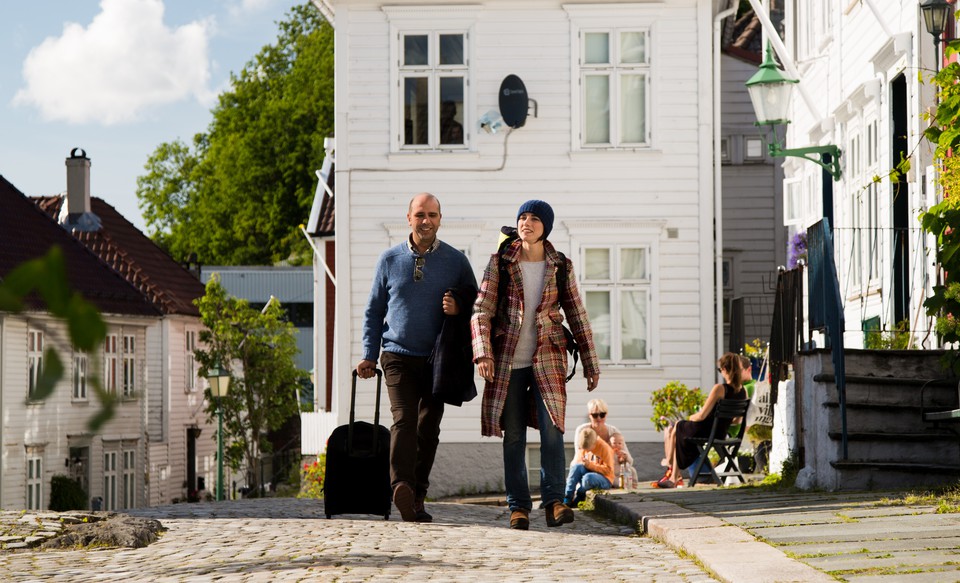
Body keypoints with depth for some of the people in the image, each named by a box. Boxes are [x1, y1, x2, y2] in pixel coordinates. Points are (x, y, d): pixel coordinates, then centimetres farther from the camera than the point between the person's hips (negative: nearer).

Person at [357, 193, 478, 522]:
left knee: (428, 428, 5)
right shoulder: (390, 260, 6)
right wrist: (369, 356, 5)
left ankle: (417, 498, 14)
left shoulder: (456, 261, 4)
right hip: (399, 356, -1)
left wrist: (458, 309, -12)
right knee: (403, 419, -19)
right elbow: (374, 310, 13)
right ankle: (401, 488, -34)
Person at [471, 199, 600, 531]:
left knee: (552, 428, -14)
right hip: (507, 361, 0)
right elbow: (481, 310, -3)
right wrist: (483, 353, -15)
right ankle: (518, 506, 8)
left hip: (547, 359, 0)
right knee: (513, 436, 2)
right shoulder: (500, 262, 1)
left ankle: (554, 502, -10)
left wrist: (591, 364, 9)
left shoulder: (561, 267, 4)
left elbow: (578, 317, 9)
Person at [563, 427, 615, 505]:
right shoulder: (583, 447, 2)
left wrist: (590, 465, -27)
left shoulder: (604, 448, -15)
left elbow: (608, 470, -18)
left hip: (605, 479, -6)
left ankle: (577, 499, -12)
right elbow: (576, 462, 11)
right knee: (576, 466, -25)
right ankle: (567, 498, -26)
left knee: (588, 478, -39)